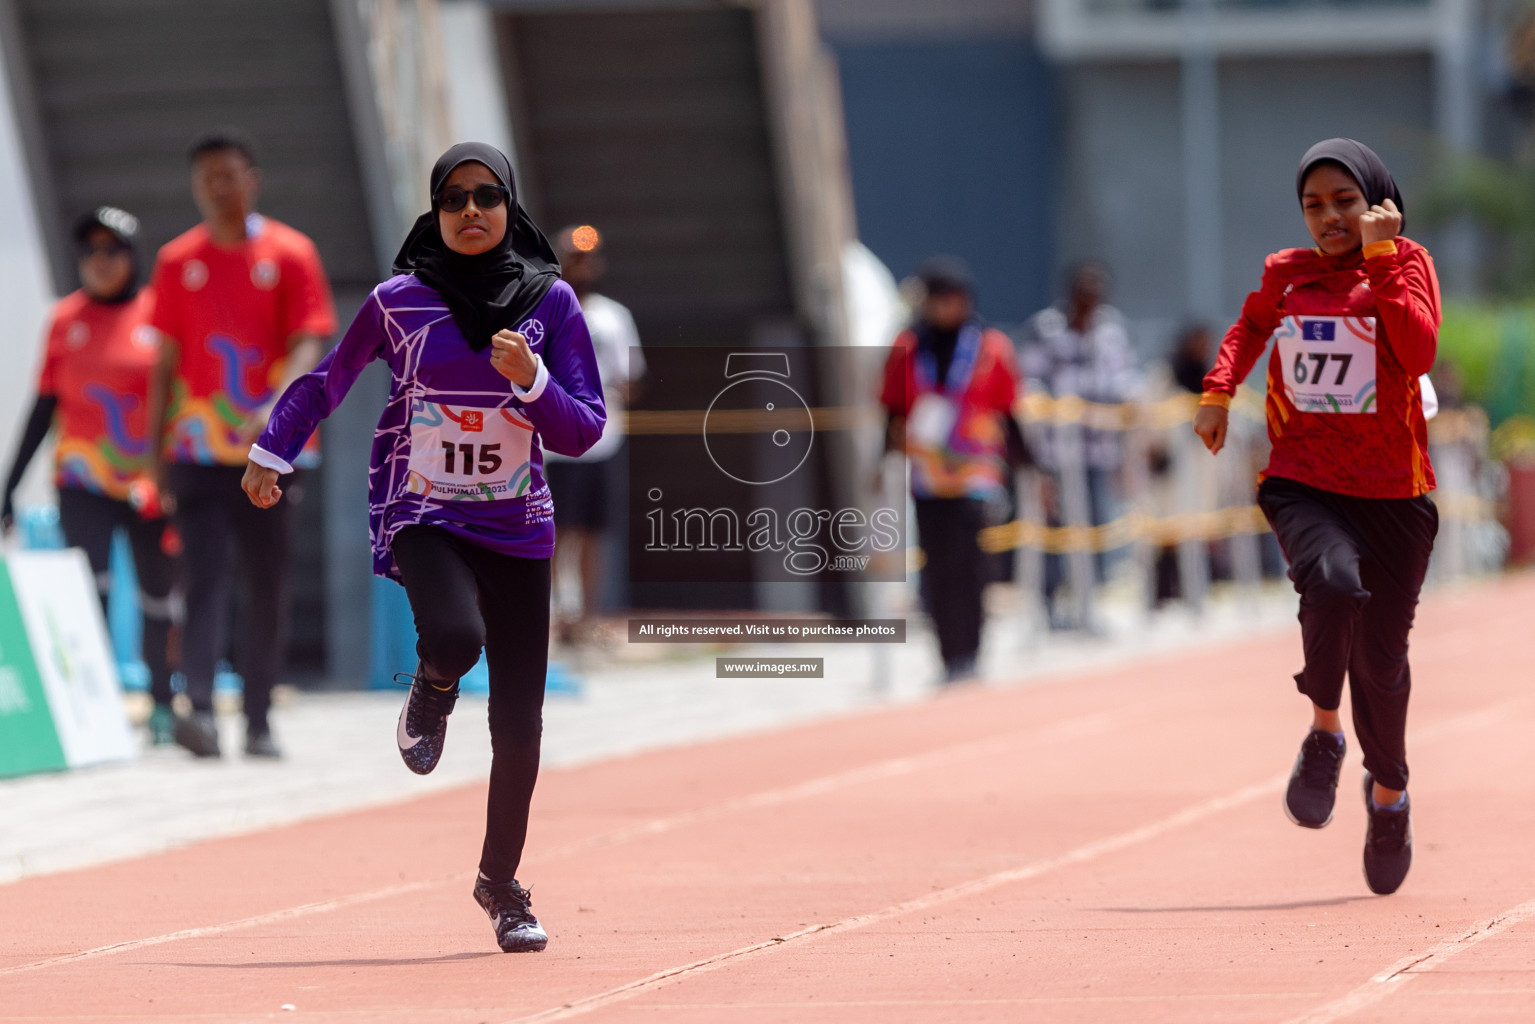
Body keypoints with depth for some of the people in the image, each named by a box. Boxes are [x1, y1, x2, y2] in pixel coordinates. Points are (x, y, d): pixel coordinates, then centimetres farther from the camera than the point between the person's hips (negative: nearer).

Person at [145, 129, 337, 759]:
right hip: (197, 452, 1)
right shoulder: (176, 262, 7)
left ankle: (259, 723, 13)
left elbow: (307, 345, -7)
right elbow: (166, 361, 10)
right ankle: (200, 711, -22)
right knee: (204, 581, -11)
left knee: (267, 587, 5)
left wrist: (274, 407, -25)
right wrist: (155, 450, 5)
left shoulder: (290, 254, 1)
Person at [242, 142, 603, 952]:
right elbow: (327, 383, 13)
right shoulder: (398, 302, -3)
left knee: (520, 720, 0)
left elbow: (582, 432, -2)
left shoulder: (550, 301, -1)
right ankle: (432, 691, 6)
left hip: (518, 528, 2)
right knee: (455, 638, -33)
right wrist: (271, 452, 11)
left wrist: (531, 380, -19)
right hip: (421, 515, -2)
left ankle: (501, 882, 21)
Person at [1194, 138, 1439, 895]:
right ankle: (1325, 734, -9)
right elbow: (1250, 326, 29)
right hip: (1303, 483, 0)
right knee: (1333, 582, -32)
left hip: (1393, 491, 0)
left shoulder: (1406, 264, -1)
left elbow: (1419, 351, -19)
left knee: (1380, 656, 6)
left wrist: (1380, 258, -19)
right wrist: (1219, 389, 15)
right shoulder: (1285, 274, 7)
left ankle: (1388, 791, 33)